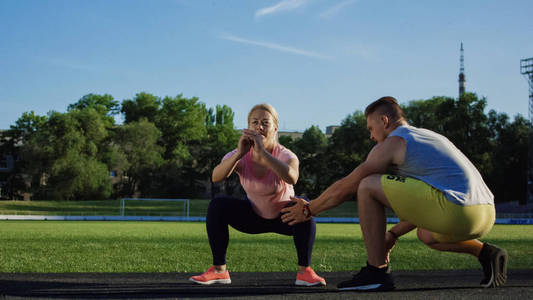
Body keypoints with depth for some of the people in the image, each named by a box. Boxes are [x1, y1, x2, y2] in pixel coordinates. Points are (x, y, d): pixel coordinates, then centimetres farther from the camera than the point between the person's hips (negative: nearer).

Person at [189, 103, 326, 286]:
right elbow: (216, 177, -38)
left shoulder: (285, 155, -26)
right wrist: (239, 153, -52)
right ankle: (219, 270, -10)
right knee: (217, 205, -20)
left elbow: (291, 178, -51)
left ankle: (304, 271, -21)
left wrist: (263, 152, -58)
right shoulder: (240, 156, -18)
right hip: (255, 217, 3)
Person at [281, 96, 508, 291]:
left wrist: (309, 209, 24)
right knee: (426, 234, 38)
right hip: (487, 213, 9)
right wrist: (393, 234, 40)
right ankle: (486, 253, 16)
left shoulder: (391, 144, 6)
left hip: (455, 211, -9)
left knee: (367, 186, 0)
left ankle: (377, 272, 0)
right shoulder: (430, 136, 30)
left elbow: (345, 188, 10)